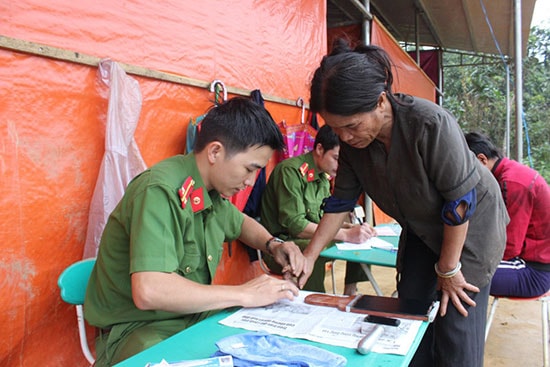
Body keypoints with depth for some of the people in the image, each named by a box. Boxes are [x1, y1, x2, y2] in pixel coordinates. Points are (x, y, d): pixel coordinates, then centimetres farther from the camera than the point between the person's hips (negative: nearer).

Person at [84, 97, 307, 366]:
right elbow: (148, 291, -33)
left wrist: (273, 245, 2)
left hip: (195, 314, 8)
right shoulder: (161, 191, -24)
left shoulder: (211, 190, 1)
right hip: (137, 329, -7)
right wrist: (244, 294, -25)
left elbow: (241, 223, 23)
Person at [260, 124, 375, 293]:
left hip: (311, 239, 9)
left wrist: (351, 228, -6)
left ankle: (349, 297, 13)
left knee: (360, 241, 2)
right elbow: (295, 225, -26)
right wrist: (346, 235, -28)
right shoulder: (291, 171, -19)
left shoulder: (323, 176, 9)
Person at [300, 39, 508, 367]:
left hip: (471, 226, -5)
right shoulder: (353, 141, -16)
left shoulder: (431, 124, -35)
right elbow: (341, 201, -8)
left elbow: (460, 201, -27)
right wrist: (309, 257, -12)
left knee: (456, 331, -3)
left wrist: (448, 268, -17)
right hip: (422, 230, 5)